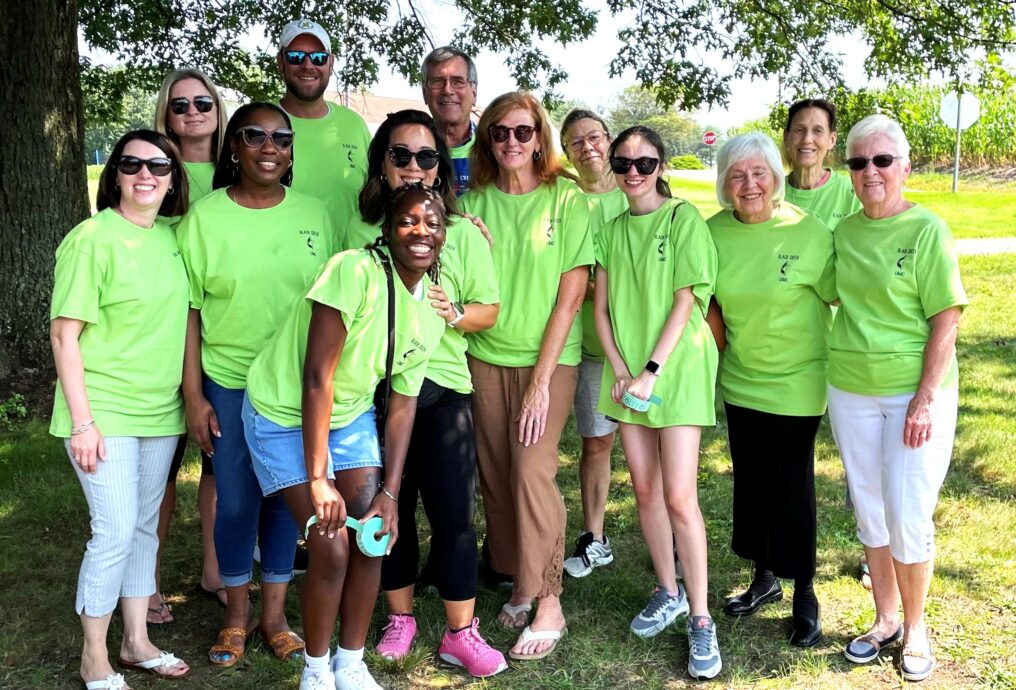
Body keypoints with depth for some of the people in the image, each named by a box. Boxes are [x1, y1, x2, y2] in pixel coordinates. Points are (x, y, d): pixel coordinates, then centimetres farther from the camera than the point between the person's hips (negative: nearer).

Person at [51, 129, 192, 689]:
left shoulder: (171, 239, 6)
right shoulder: (93, 238, -12)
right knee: (115, 532, -5)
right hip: (105, 413, -6)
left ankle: (137, 641, 29)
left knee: (145, 526, 14)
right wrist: (82, 421, -16)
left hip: (160, 412, 6)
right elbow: (63, 334, -13)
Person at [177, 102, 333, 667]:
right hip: (227, 383, -1)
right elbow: (190, 312, -3)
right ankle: (237, 615, 28)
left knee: (286, 498, 11)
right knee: (235, 501, 7)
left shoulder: (314, 213, 1)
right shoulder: (205, 216, -4)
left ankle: (275, 614, 28)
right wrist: (194, 395, -6)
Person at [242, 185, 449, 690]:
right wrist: (319, 479, -24)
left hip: (351, 415, 6)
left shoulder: (431, 313, -4)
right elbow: (317, 377, -27)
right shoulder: (355, 272, -27)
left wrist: (389, 493, -7)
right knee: (332, 548, -10)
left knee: (374, 539, 0)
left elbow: (403, 403, -1)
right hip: (286, 415, -6)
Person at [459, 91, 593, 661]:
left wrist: (542, 380, -11)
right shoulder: (474, 203, 4)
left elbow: (571, 293, -8)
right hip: (487, 355, 4)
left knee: (533, 470, -10)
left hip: (548, 357, -3)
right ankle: (520, 582, 22)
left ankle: (548, 602, 2)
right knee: (496, 472, 5)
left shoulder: (568, 199, -5)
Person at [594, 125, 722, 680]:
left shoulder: (684, 218, -6)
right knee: (645, 489, 11)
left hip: (677, 369, -5)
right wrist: (619, 369, -5)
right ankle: (668, 592, 28)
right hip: (627, 372, 5)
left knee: (679, 497, -7)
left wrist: (652, 370, -15)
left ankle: (700, 618, 5)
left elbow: (684, 302, -11)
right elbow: (601, 307, 8)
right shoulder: (612, 230, 10)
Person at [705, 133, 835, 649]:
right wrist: (724, 347, 6)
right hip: (740, 380, 4)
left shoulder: (809, 232, -16)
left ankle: (804, 593, 21)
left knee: (792, 485, 3)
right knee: (750, 480, 15)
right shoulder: (715, 231, -4)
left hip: (796, 383, -4)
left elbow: (840, 297, -8)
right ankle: (764, 578, 34)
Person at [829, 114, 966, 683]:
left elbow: (946, 322, -11)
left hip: (916, 392, -4)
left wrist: (925, 400, -17)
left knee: (909, 518, 0)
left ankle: (916, 627, 21)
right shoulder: (844, 232, 4)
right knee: (870, 513, 12)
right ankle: (885, 620, 28)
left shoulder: (928, 230, -10)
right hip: (852, 391, 5)